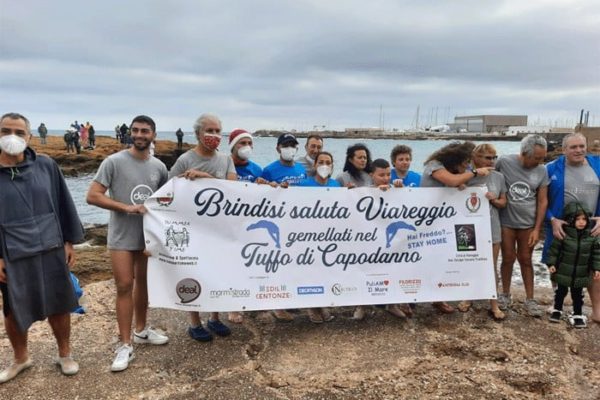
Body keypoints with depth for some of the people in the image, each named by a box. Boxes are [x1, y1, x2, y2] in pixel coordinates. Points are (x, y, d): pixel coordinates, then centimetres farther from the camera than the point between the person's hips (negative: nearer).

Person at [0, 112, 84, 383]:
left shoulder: (46, 166, -3)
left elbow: (63, 204, 4)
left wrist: (69, 241, 3)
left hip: (51, 250, 1)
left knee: (59, 306, 11)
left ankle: (64, 354, 32)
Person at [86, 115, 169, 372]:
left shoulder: (159, 167, 4)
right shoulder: (113, 162, -9)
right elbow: (92, 196, -13)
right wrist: (127, 207, -20)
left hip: (149, 234, 5)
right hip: (121, 237, -4)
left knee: (144, 283, 15)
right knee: (124, 286, -3)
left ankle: (141, 331, 32)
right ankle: (125, 345, 7)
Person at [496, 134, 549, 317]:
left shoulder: (542, 171, -4)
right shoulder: (504, 162, -13)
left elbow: (542, 201, -1)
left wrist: (537, 229, -3)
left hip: (528, 224, 2)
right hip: (506, 222, -2)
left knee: (525, 260, 9)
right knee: (508, 259, 7)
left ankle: (530, 299, 19)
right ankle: (505, 295, 24)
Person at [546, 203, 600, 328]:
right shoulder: (563, 234, -15)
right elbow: (554, 250, -7)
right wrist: (551, 264, -10)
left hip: (580, 274, 2)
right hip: (563, 272, -2)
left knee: (577, 294, 12)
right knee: (561, 291, 13)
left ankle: (577, 314, 25)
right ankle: (557, 310, 30)